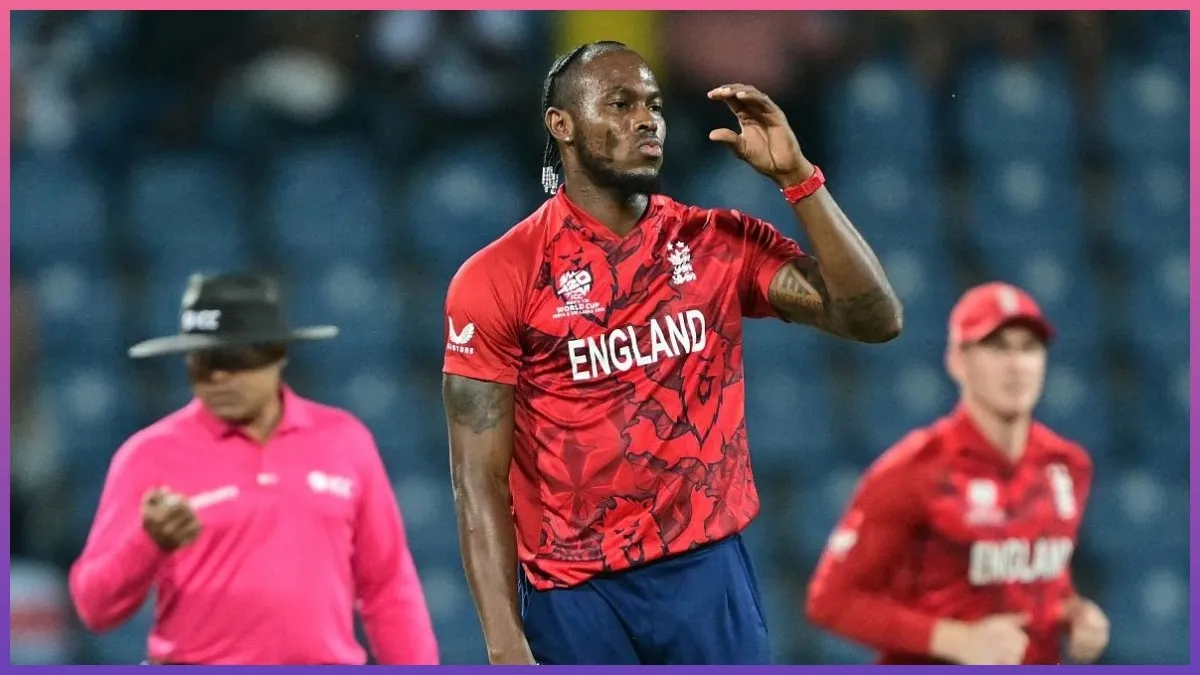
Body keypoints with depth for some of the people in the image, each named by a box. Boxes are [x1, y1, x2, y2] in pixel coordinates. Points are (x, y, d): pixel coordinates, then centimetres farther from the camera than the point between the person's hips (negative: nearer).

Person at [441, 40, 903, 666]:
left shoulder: (722, 243, 5)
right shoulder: (497, 280, -5)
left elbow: (875, 319, -3)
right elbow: (480, 479, -7)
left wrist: (795, 175, -10)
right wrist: (506, 648, -15)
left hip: (711, 570, 2)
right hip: (575, 591, -2)